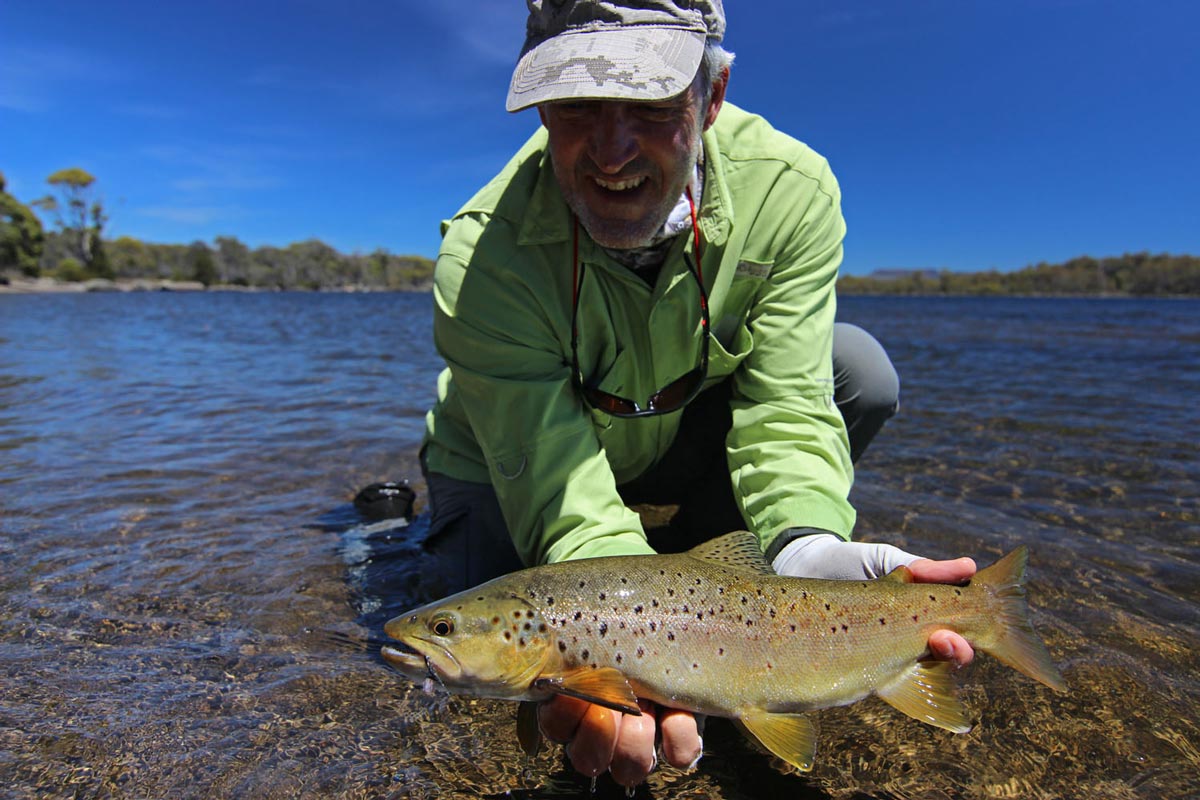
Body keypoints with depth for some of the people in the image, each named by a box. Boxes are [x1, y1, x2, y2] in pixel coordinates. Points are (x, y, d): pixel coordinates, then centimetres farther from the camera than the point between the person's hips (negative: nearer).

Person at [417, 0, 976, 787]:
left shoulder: (790, 190, -23)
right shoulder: (485, 257, -32)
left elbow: (785, 407, -26)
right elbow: (557, 488, -33)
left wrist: (807, 548, -45)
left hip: (676, 444, 2)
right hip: (510, 476, -1)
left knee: (858, 369, -18)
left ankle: (678, 559, -4)